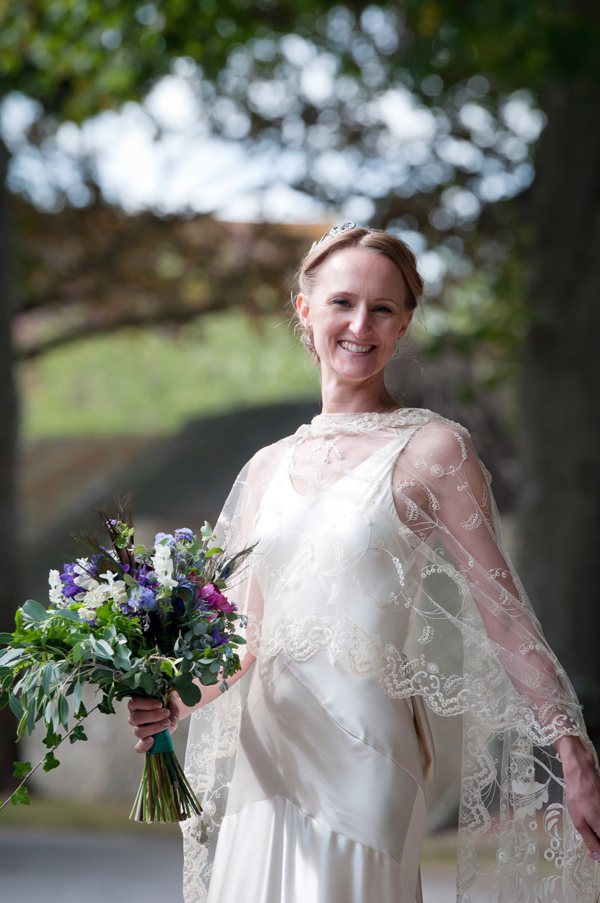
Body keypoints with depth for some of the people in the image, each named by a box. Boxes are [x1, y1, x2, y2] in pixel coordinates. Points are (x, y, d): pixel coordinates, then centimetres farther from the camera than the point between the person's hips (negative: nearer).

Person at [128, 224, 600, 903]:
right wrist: (176, 699, -3)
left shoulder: (431, 451, -2)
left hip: (361, 763, -5)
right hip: (264, 756, 5)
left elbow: (502, 614, -4)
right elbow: (248, 636, 15)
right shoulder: (268, 468, 13)